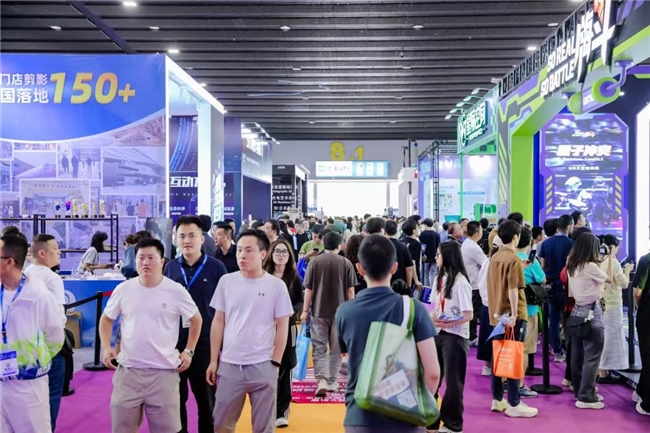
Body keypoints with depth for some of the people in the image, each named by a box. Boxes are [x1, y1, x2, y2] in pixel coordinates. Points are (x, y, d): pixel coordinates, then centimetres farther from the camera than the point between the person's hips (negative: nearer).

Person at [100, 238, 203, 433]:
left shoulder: (176, 291, -6)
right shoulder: (123, 289, -1)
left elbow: (196, 320, 8)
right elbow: (106, 319, 14)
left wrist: (189, 351, 3)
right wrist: (106, 347, 2)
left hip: (164, 372, -2)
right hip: (128, 370, 2)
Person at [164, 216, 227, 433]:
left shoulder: (216, 267, -6)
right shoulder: (170, 268, 3)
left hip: (205, 343, -2)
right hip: (174, 343, 3)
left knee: (207, 399, 11)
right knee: (176, 398, 13)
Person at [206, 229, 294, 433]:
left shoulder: (276, 285, -5)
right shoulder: (226, 281, 1)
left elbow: (282, 326, 0)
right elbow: (218, 322, 7)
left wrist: (275, 362, -4)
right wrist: (213, 360, 5)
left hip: (263, 366, -2)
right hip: (229, 365, 2)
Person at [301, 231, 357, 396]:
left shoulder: (315, 261, -3)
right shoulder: (346, 263, -2)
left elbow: (309, 289, -2)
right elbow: (350, 290, 0)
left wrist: (305, 310, 5)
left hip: (319, 311, 0)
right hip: (340, 311, 1)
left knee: (319, 348, 5)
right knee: (336, 349, 13)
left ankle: (322, 380, -12)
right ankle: (332, 381, 20)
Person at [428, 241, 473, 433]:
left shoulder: (460, 282, -16)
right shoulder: (440, 278, 9)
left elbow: (468, 315, -18)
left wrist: (446, 323, -25)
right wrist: (431, 318, -4)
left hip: (455, 336, -8)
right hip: (438, 334, 8)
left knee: (453, 381, 3)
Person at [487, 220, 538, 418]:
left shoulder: (495, 257, 11)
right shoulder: (514, 259, -13)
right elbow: (513, 289, -19)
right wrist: (514, 314, -19)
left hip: (497, 314, 8)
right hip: (512, 315, -8)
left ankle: (497, 399, 17)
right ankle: (514, 404, 2)